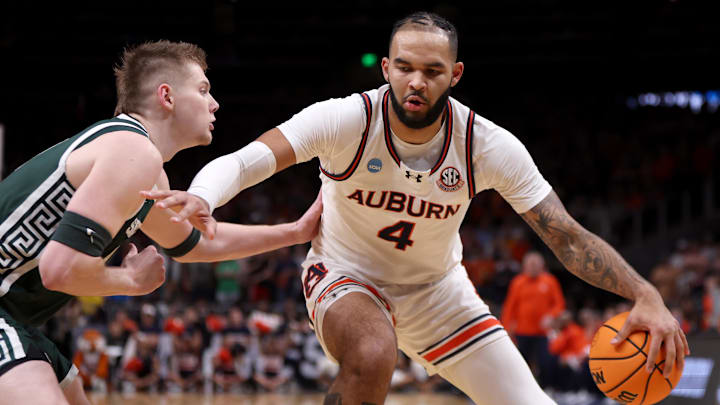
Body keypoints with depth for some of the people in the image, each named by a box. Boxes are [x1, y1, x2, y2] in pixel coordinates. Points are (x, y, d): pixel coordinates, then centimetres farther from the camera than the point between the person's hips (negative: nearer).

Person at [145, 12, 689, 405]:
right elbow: (245, 160, -35)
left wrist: (645, 295, -31)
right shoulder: (347, 120, -26)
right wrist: (201, 196, -59)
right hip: (348, 275, -3)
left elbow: (567, 236, -17)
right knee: (373, 355, -38)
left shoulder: (489, 146, -20)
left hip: (438, 289, 3)